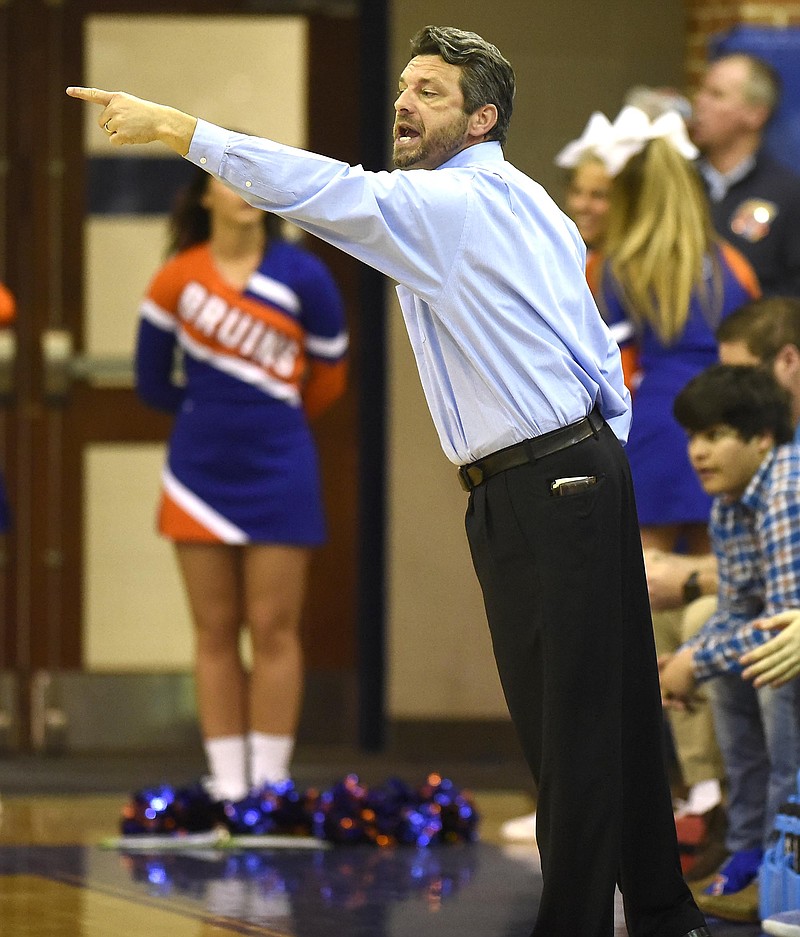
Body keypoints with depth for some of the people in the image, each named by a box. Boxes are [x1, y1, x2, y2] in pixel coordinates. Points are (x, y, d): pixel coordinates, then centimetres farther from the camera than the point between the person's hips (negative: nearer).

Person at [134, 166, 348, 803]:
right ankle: (226, 785, 7)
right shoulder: (177, 279, 0)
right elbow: (153, 382, 10)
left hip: (278, 470, -2)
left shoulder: (302, 276, -4)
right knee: (215, 632, 4)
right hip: (201, 473, 2)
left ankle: (271, 783, 2)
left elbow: (329, 374, 8)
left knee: (274, 630, -1)